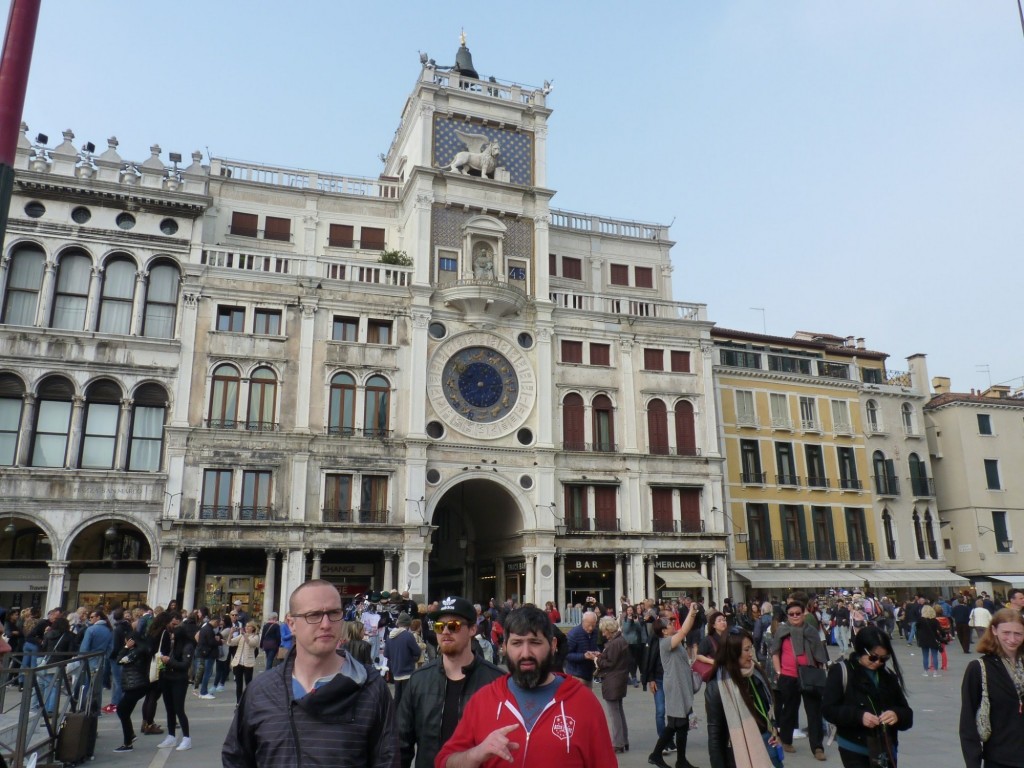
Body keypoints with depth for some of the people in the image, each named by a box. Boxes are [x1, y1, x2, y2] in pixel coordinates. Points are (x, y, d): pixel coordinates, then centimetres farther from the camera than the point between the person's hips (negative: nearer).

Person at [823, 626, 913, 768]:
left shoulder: (889, 676, 5)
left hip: (885, 749, 5)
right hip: (855, 750, -5)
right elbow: (828, 709, -12)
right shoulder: (841, 671, -9)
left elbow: (907, 714, 6)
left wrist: (897, 715, -17)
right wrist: (859, 716, -26)